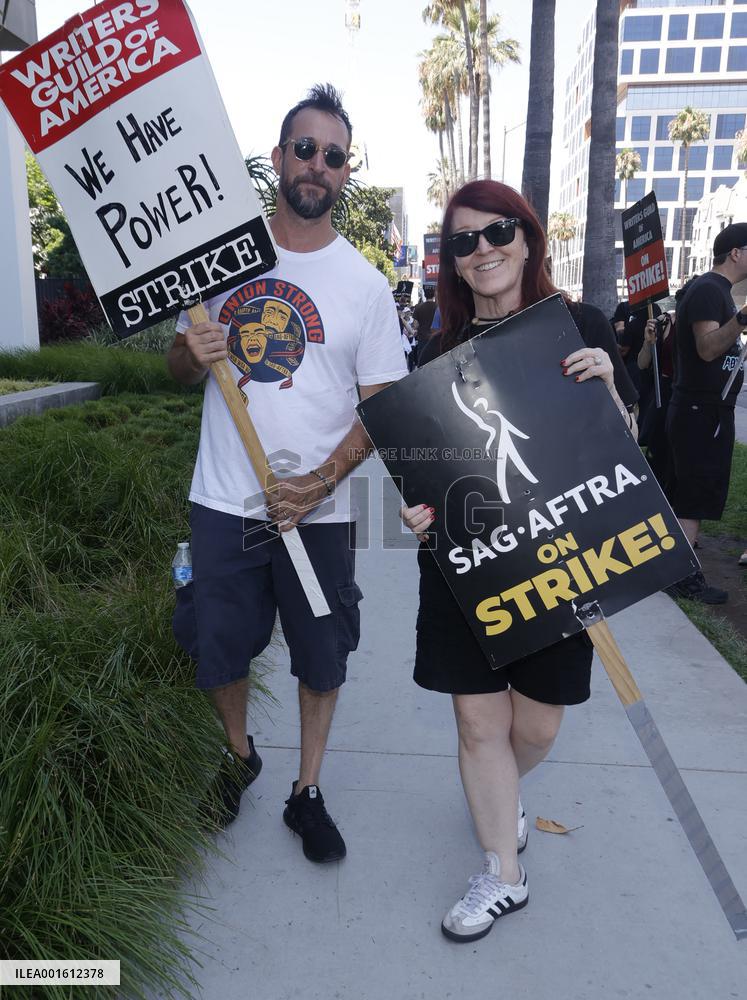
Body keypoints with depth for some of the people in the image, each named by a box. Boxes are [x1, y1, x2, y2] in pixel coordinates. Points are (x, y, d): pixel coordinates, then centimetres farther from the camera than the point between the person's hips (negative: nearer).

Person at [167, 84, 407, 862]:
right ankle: (239, 755, 44)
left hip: (317, 511, -1)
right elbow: (181, 366, 12)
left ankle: (307, 792, 33)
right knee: (217, 649, 14)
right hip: (223, 503, 2)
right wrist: (191, 353, -13)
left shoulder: (365, 285, -2)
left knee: (321, 656, 10)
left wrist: (321, 481, -19)